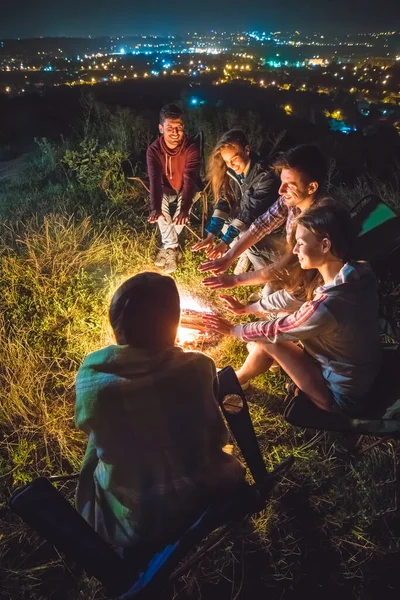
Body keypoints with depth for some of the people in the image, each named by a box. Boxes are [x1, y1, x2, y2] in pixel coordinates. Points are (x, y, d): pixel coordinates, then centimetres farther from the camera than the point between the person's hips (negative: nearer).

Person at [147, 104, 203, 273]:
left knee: (184, 202, -34)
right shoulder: (154, 150, -22)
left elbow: (190, 178, -40)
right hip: (167, 188, 1)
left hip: (188, 188, -1)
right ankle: (172, 248, -21)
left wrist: (184, 208, -57)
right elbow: (154, 179, -34)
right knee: (160, 202, -31)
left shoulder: (191, 148, -27)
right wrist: (155, 208, -53)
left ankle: (167, 245, -14)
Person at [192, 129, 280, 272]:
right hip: (244, 225, 7)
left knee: (248, 241, -26)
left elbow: (250, 212, -34)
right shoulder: (232, 172, -10)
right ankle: (246, 256, 17)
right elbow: (223, 203, -14)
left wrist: (225, 242, -38)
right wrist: (211, 235, -26)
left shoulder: (265, 177, -30)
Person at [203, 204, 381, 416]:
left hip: (342, 395, -8)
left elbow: (274, 331, -18)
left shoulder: (327, 306, -36)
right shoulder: (356, 272, -11)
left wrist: (232, 330, 1)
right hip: (363, 374, 8)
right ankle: (239, 377, 27)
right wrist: (247, 308, 10)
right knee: (284, 316, 9)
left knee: (269, 339, -7)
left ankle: (236, 380, 24)